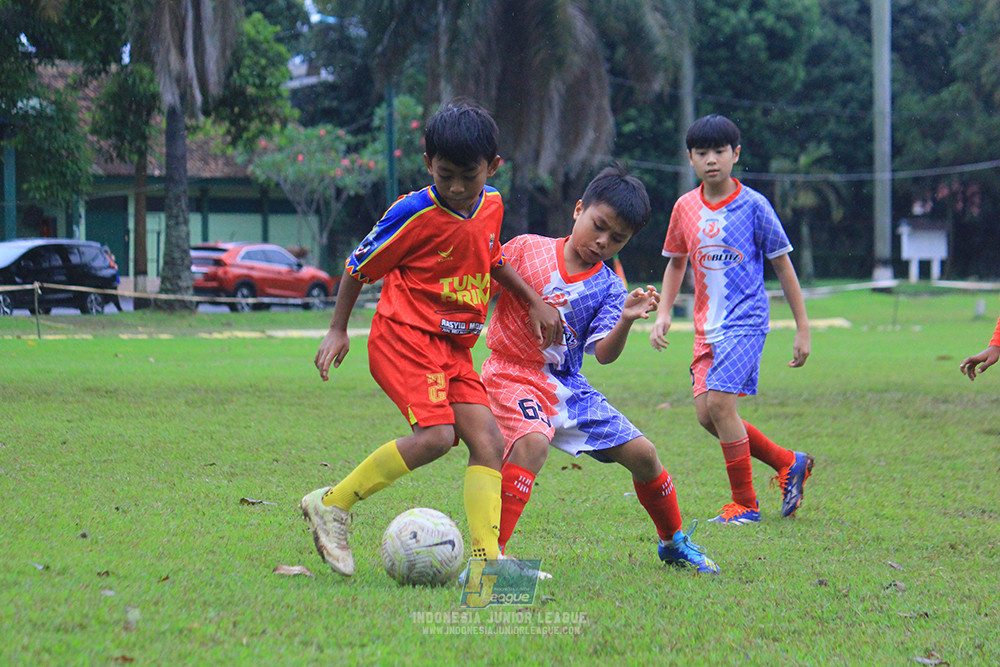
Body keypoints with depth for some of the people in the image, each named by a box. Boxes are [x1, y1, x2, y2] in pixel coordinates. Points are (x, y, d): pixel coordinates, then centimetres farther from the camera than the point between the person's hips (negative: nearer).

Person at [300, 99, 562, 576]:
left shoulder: (491, 205, 6)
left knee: (487, 441, -7)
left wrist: (534, 302, 22)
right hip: (405, 336, -7)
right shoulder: (415, 214, -14)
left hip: (453, 348, 7)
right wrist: (338, 330, 0)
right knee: (436, 435, -24)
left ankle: (486, 559, -9)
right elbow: (359, 266, -2)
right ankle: (331, 504, -12)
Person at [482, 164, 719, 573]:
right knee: (532, 442, -35)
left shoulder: (608, 288, 0)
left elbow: (604, 354, -12)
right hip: (512, 374, -4)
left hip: (568, 385, 4)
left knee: (641, 454, 4)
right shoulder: (526, 250, -5)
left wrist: (625, 321, -30)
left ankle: (674, 542, 29)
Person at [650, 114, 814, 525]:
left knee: (719, 402, -18)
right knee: (706, 415, 0)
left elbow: (782, 266, -1)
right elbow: (676, 262, 21)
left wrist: (803, 329, -1)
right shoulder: (685, 207, 6)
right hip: (707, 324, 6)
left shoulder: (753, 206, -7)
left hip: (745, 320, -6)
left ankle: (745, 504, -6)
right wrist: (663, 313, 9)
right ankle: (789, 463, 19)